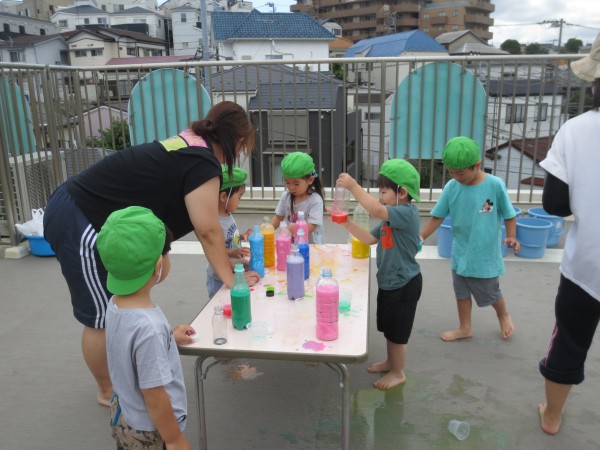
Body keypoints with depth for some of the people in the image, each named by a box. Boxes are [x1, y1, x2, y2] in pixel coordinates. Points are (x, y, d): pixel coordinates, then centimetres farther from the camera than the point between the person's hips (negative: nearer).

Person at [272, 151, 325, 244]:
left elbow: (310, 227, -16)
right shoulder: (286, 196, 4)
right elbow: (278, 218, 12)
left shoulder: (315, 200, -11)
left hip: (311, 245, -5)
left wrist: (287, 228, -27)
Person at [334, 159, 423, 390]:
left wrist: (353, 186, -35)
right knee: (388, 328, 23)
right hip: (388, 281, 9)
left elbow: (376, 210, -40)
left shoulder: (408, 213, -24)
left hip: (404, 284, -9)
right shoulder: (391, 216, 8)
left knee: (397, 331, 7)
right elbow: (369, 238, 9)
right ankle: (391, 362, 43)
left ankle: (398, 373, 25)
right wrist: (347, 223, -3)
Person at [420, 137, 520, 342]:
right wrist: (419, 238, -13)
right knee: (462, 292, 18)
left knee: (490, 293, 16)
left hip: (486, 253, -3)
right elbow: (437, 216, -4)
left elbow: (509, 215, -7)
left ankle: (504, 316, 47)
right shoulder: (452, 187, -10)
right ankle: (465, 328, 38)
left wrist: (511, 237, -22)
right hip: (461, 253, 3)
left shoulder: (495, 185, -18)